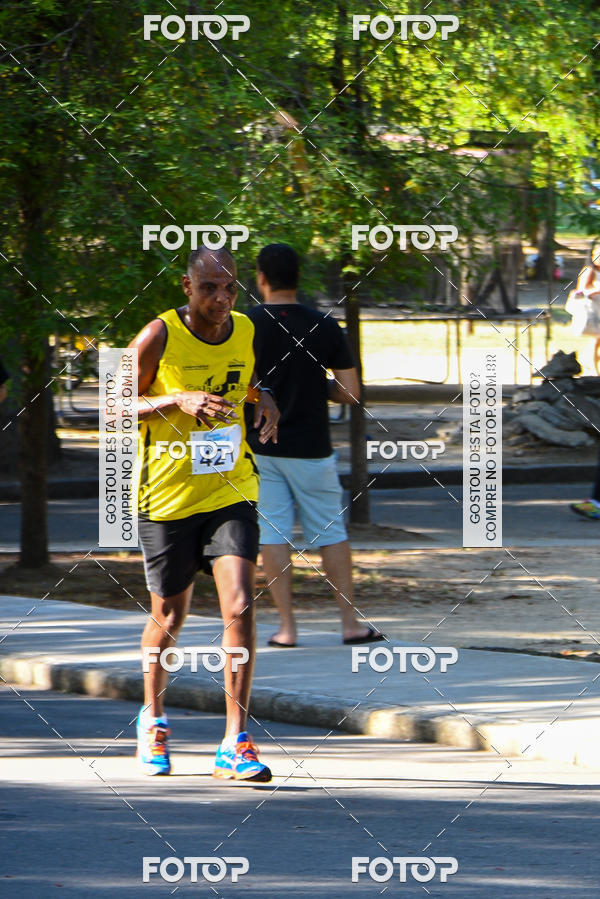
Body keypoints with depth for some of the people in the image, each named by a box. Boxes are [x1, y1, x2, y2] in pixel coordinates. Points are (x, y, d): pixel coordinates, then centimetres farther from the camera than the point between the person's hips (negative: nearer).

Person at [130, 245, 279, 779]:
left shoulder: (245, 331, 3)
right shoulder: (159, 337, -10)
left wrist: (265, 399, 0)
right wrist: (178, 400, -22)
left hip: (231, 491, 2)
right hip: (168, 494, -2)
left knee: (240, 606, -14)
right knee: (169, 616, 9)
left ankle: (236, 745, -12)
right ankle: (153, 718, 38)